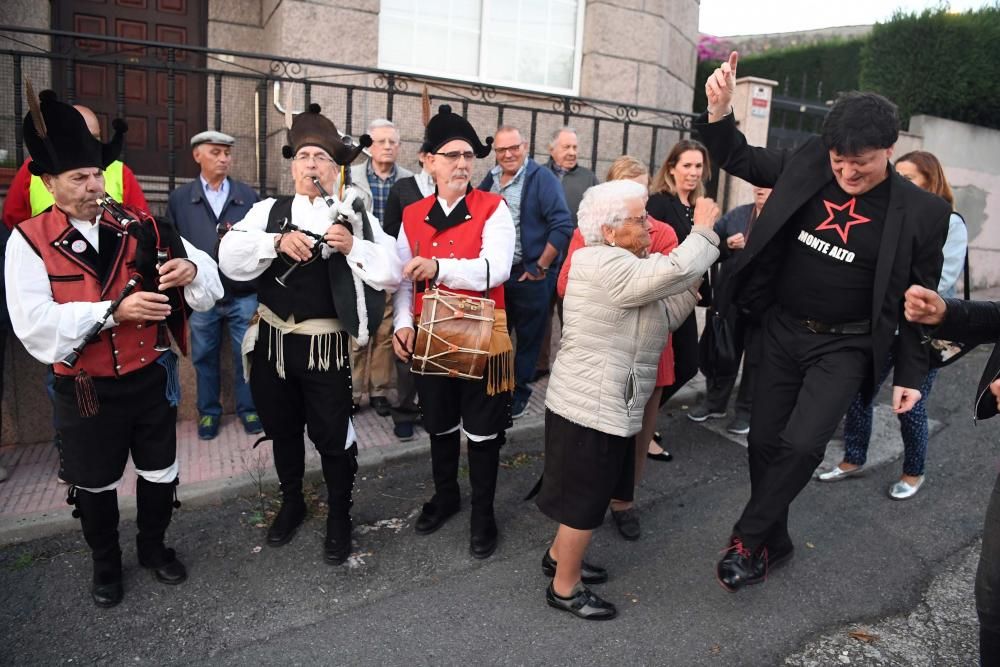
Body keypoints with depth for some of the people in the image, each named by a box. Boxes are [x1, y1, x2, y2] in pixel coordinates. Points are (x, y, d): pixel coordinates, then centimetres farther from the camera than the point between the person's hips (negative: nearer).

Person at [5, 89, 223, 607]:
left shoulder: (138, 228, -1)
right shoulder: (28, 241, -9)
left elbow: (210, 279, -2)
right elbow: (35, 326, -20)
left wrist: (190, 269, -26)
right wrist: (113, 311, -29)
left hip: (151, 378, 2)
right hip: (86, 391, -2)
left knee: (160, 474, 17)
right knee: (94, 485, 17)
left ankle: (154, 546, 43)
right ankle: (105, 563, 42)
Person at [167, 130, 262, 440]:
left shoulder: (249, 195, 4)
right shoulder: (179, 198, 4)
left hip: (244, 293, 0)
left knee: (246, 355, 8)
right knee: (205, 357, 13)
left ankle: (248, 408, 25)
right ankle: (208, 411, 28)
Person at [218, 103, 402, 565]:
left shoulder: (355, 219, -2)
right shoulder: (269, 211, 3)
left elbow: (391, 275, -10)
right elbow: (230, 259, -11)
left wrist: (353, 246, -23)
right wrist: (277, 242, -25)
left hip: (326, 349, -3)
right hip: (272, 342, 3)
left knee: (333, 436, 6)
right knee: (281, 430, 19)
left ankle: (339, 517, 29)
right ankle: (291, 503, 43)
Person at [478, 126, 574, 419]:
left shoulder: (542, 178, -10)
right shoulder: (490, 179, 8)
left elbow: (562, 225, -18)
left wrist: (541, 267, -16)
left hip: (529, 275, -5)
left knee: (527, 337, 8)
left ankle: (519, 394, 22)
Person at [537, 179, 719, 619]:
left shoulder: (621, 264, 13)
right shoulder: (604, 264, -21)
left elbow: (665, 315, 10)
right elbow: (674, 272, -30)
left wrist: (694, 282, -2)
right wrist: (703, 231, -14)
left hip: (604, 403, 10)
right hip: (592, 407, -10)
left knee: (584, 492, 23)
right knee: (585, 498, 4)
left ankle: (559, 556, 41)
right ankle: (565, 588, 21)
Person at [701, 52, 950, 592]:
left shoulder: (922, 212, -10)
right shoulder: (807, 163, -6)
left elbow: (920, 299, -1)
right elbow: (740, 159, 6)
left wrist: (910, 374, 1)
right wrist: (719, 111, -12)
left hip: (845, 346, -3)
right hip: (782, 330, 3)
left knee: (802, 444, -17)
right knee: (765, 442, 9)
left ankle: (747, 539, 7)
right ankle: (773, 542, 31)